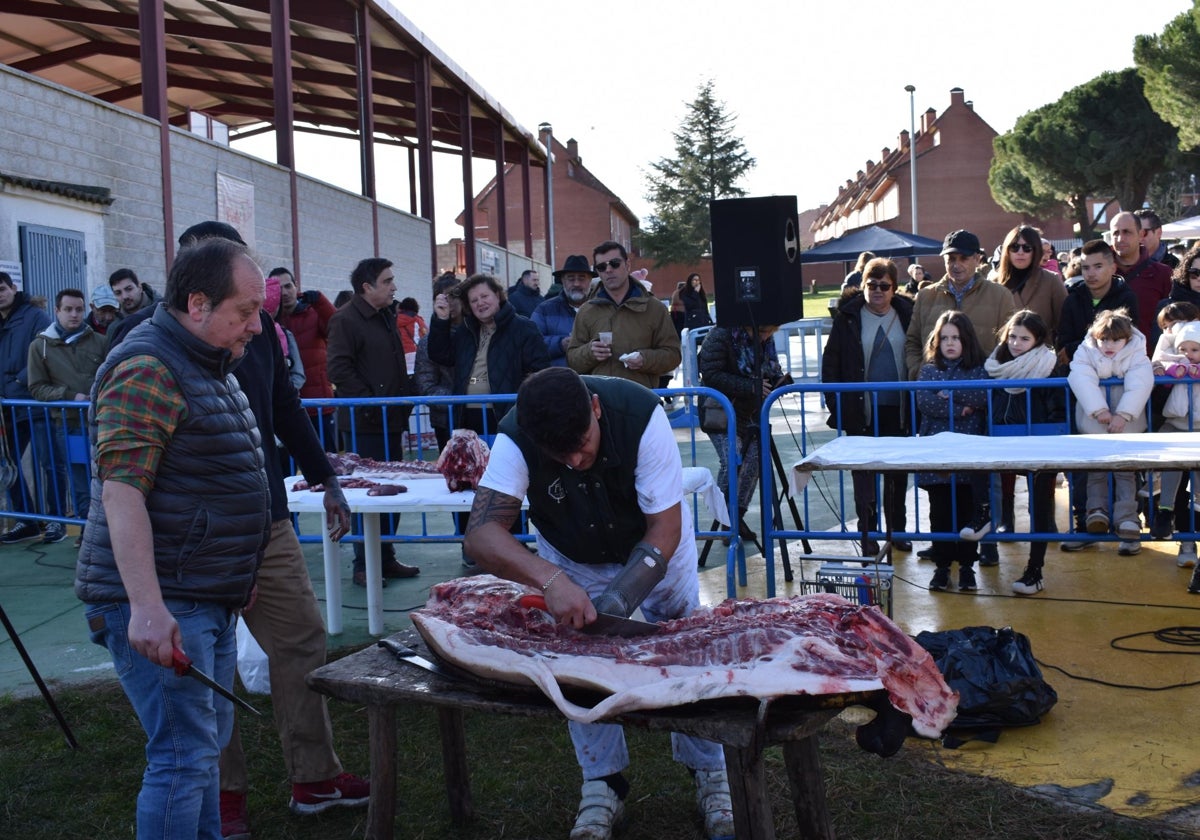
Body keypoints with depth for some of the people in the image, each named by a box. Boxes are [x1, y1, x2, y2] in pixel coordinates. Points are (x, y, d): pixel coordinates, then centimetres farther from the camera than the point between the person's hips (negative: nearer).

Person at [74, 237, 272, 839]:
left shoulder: (208, 368, 15)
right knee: (184, 755, -8)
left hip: (207, 597, 10)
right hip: (161, 605, -10)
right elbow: (121, 493, -24)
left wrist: (236, 579, 26)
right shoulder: (147, 370, -17)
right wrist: (147, 608, -30)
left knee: (208, 741, 17)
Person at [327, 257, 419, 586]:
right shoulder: (345, 320, -10)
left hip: (391, 421, 9)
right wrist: (371, 404, -18)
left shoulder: (386, 318, 18)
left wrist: (404, 403, 15)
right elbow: (339, 371, -17)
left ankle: (387, 558, 21)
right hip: (363, 423, -8)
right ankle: (363, 565, 4)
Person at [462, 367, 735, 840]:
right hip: (573, 559, 1)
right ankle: (604, 783, 18)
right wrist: (549, 579, -61)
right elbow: (481, 534, -45)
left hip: (655, 542, -1)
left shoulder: (641, 414, -38)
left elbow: (665, 525, -32)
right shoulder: (515, 442, -35)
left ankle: (709, 773, 19)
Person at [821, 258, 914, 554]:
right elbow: (831, 362, -1)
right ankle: (867, 534, 13)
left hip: (898, 410, 2)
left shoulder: (907, 315, 4)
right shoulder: (848, 317, -1)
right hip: (862, 410, -2)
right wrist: (836, 405, -6)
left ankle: (897, 530, 25)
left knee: (898, 474, 12)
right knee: (864, 476, 4)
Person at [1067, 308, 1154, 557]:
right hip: (1093, 426, 1)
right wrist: (1099, 410, -29)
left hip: (1127, 427, -1)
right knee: (1095, 470, 4)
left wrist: (1123, 415, -25)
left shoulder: (1136, 356, 2)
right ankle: (1097, 510, 8)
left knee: (1125, 473, 6)